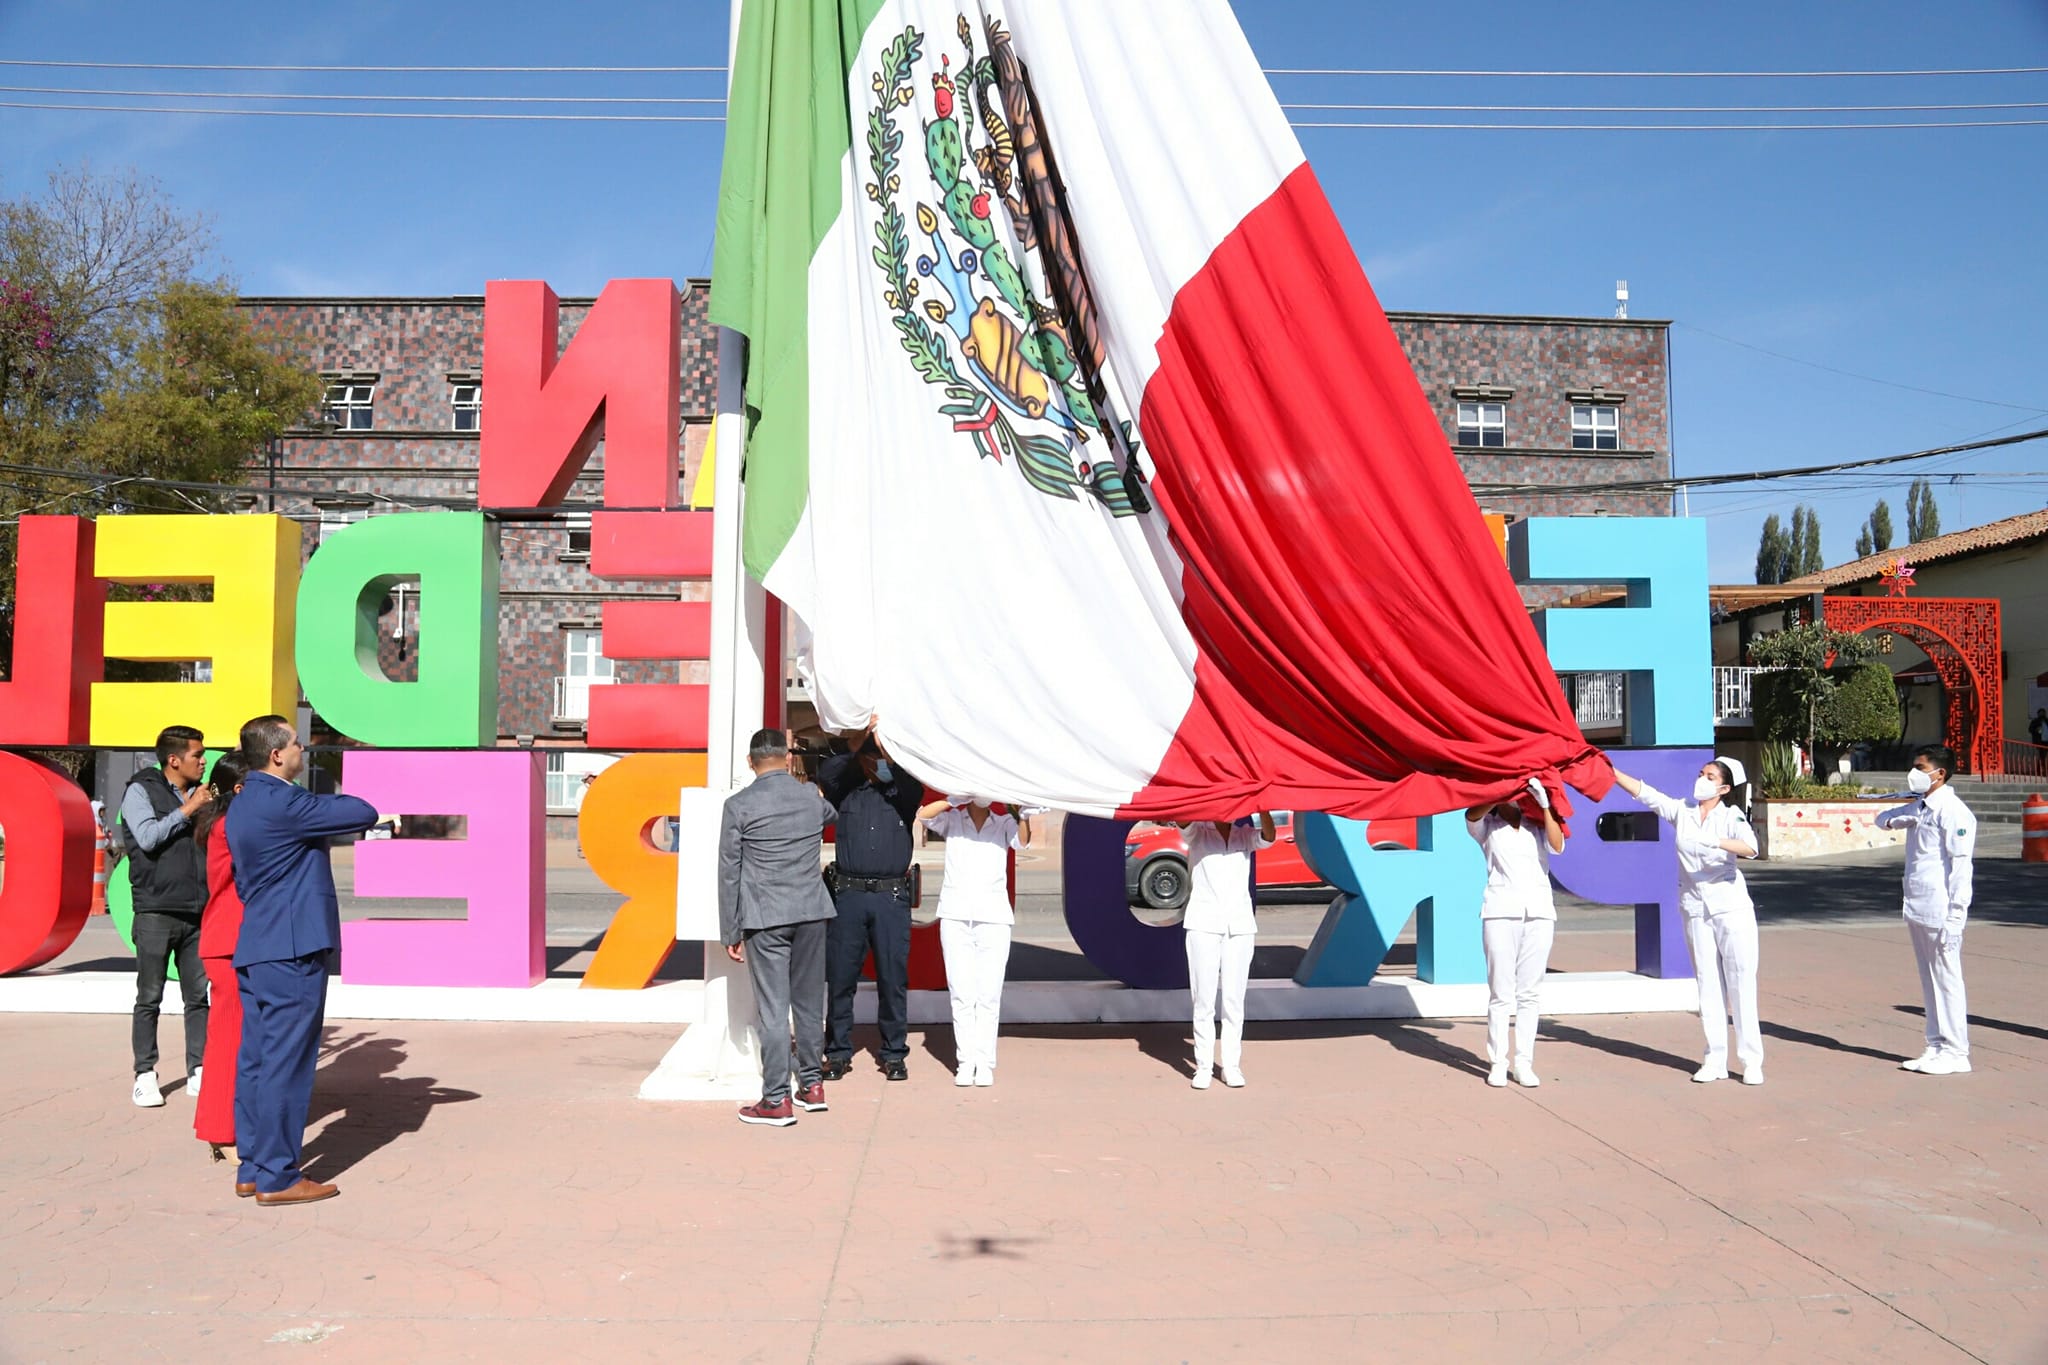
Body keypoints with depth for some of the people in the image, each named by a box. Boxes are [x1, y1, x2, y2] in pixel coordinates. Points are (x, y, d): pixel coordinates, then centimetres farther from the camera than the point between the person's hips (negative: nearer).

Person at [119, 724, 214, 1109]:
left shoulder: (200, 795, 13)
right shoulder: (140, 791, 0)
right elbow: (148, 838, -13)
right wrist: (188, 810, -10)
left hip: (197, 912, 4)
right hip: (156, 913, -4)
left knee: (198, 996, 5)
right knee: (150, 998, 2)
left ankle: (198, 1073, 11)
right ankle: (145, 1075, 10)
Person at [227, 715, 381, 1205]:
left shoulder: (243, 803, 15)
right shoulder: (283, 802, -17)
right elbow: (364, 814, -15)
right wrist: (337, 802, 5)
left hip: (255, 947, 10)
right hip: (291, 950, -10)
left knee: (256, 1059, 13)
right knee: (286, 1063, -4)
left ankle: (251, 1168, 21)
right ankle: (277, 1177, 2)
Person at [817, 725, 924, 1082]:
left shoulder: (902, 788, 8)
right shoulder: (844, 788, 7)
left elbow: (914, 786, -14)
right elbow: (825, 774, -13)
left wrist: (889, 752, -22)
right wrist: (856, 746, -25)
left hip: (892, 895, 0)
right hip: (848, 893, 0)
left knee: (893, 978, 3)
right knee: (840, 976, 3)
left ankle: (894, 1054, 14)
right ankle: (838, 1053, 15)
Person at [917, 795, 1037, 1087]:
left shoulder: (1004, 823, 13)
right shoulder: (952, 820, 13)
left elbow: (1022, 841, -7)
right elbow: (923, 815, -5)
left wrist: (1024, 815, -26)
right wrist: (956, 799, -15)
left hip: (994, 917, 0)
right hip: (955, 916, 0)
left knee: (989, 995, -4)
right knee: (961, 994, -1)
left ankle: (984, 1063, 0)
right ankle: (965, 1061, 3)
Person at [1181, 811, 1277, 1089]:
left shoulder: (1245, 835, 10)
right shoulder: (1197, 833, 6)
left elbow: (1269, 836, -10)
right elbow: (1183, 821, -16)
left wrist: (1262, 807, -27)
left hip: (1240, 925, 2)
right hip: (1203, 924, -2)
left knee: (1234, 1000, 2)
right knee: (1204, 1000, -3)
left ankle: (1232, 1065, 9)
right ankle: (1203, 1066, 4)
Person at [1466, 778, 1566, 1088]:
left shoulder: (1537, 827, 17)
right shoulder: (1488, 826, 12)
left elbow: (1557, 846, -4)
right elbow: (1471, 815, -11)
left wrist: (1544, 805, -11)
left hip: (1540, 914, 2)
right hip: (1501, 912, -2)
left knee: (1529, 994, 3)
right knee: (1500, 995, -4)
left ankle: (1524, 1063, 7)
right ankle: (1497, 1063, 1)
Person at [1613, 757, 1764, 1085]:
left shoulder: (1731, 816, -4)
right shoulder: (1681, 810, 6)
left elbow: (1750, 848, -22)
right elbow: (1643, 791, 2)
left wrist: (1715, 842, -36)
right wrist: (1610, 770, -6)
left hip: (1731, 907, -3)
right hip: (1695, 908, 3)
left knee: (1741, 981, -4)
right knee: (1708, 984, 5)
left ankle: (1751, 1060, 1)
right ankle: (1715, 1060, 8)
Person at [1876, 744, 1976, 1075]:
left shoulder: (1953, 812, -13)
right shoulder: (1919, 807, 13)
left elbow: (1960, 866, -17)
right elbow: (1883, 819, 26)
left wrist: (1954, 918, -19)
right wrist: (1898, 818, 1)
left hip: (1940, 913, -9)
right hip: (1917, 910, 9)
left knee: (1947, 980, -2)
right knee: (1930, 982, 13)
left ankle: (1956, 1053, 5)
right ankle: (1936, 1047, 21)